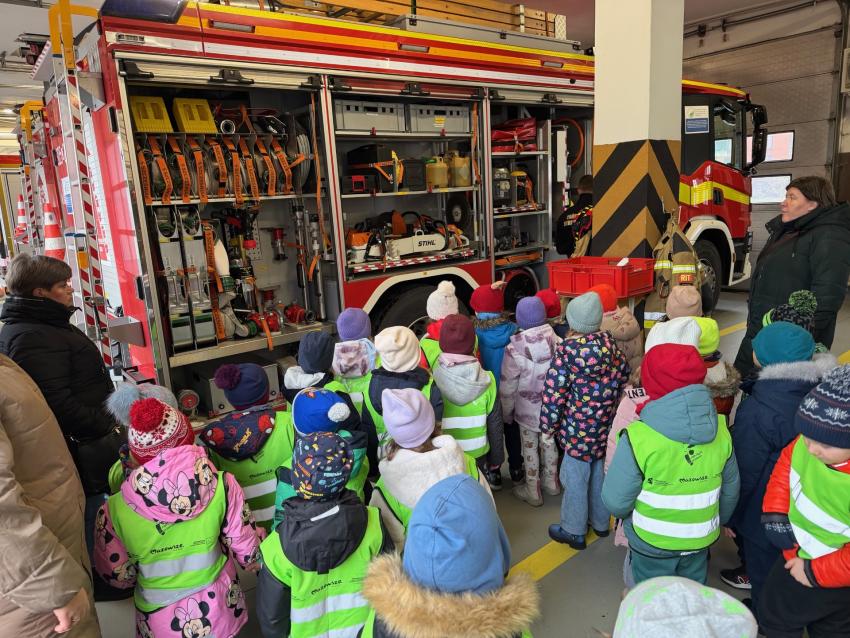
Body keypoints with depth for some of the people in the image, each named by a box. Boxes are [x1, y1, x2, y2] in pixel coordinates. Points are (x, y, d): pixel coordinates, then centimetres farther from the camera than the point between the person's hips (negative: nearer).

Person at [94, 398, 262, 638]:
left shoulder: (116, 510, -22)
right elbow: (247, 549, -12)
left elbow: (117, 576, -6)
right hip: (219, 613, 0)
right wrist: (255, 563, 10)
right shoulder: (221, 485, -24)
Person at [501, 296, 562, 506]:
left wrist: (506, 412, 0)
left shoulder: (514, 349, -23)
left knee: (530, 448, 14)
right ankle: (551, 482, 42)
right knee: (549, 443, 23)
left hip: (528, 410, -4)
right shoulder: (556, 341, -13)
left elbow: (508, 386, -15)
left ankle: (533, 492, 28)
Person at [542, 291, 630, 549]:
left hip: (579, 430, -6)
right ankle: (600, 522, 40)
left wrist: (547, 426, -5)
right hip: (607, 426, 6)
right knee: (600, 474, 22)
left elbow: (554, 393, -18)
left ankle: (574, 531, 25)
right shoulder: (610, 344, -4)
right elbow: (624, 380, 8)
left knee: (575, 479, 10)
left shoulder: (567, 349, -20)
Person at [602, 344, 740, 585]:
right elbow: (730, 488, 1)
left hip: (653, 543, -4)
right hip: (701, 540, 4)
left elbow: (616, 501, -23)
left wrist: (627, 514, 1)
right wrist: (719, 521, 20)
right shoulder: (719, 429, -14)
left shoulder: (639, 438, -30)